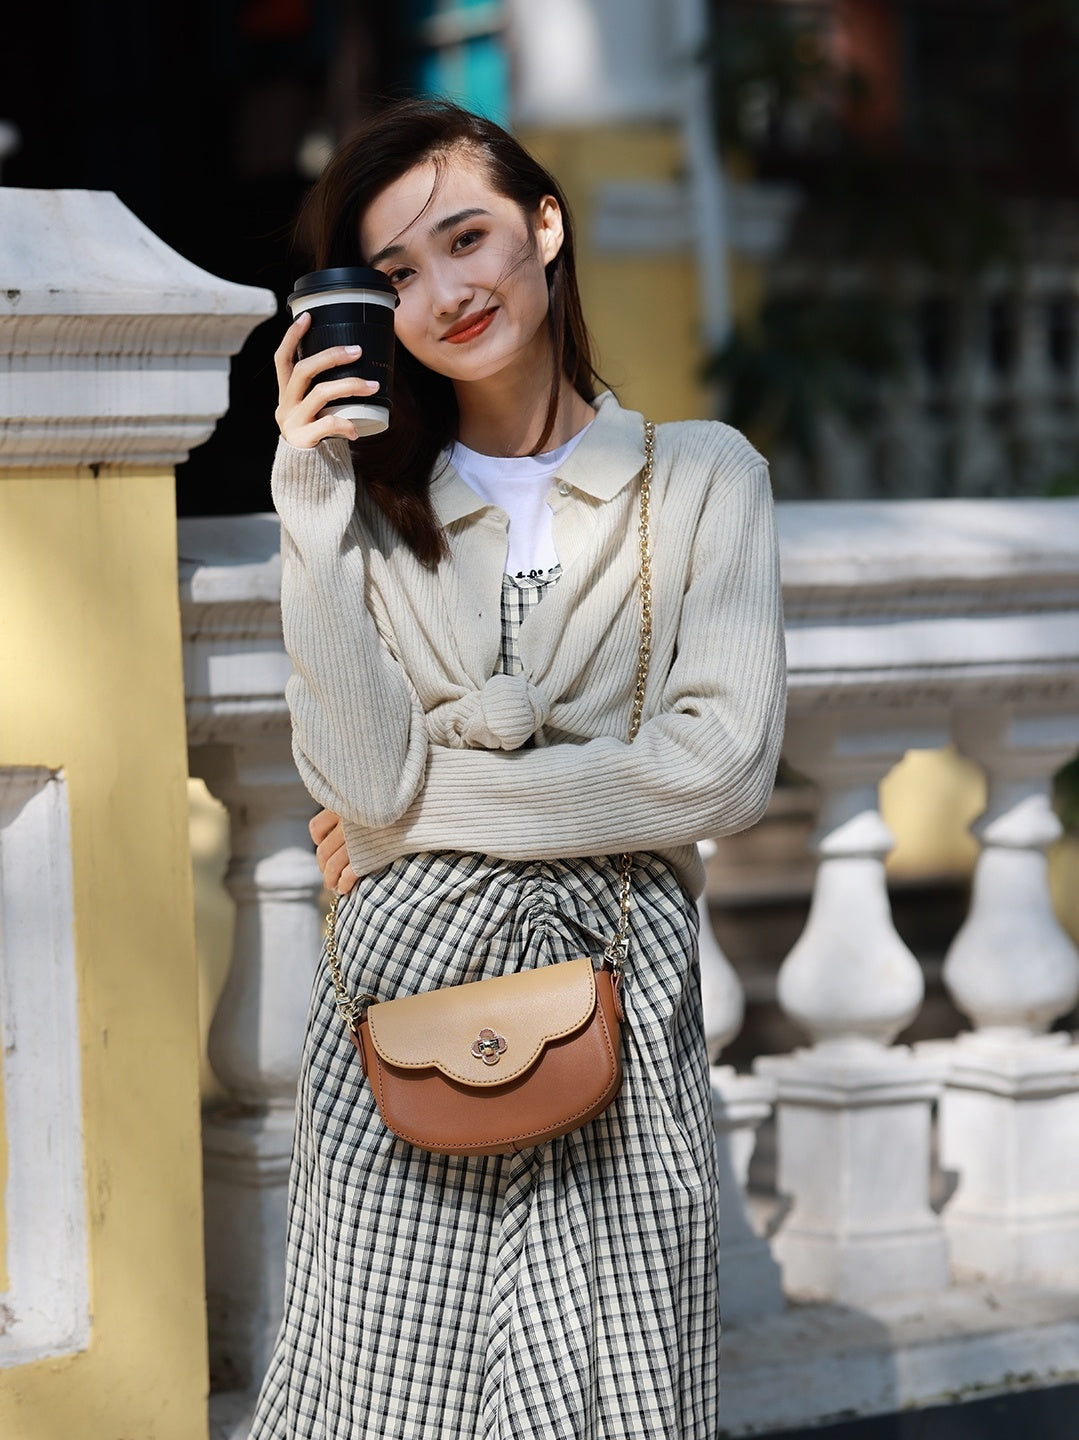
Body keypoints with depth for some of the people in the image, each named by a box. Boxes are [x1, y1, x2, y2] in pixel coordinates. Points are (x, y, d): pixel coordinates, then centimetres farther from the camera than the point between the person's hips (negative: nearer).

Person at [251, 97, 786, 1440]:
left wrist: (425, 804, -5)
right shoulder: (374, 502, 10)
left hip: (618, 990, -1)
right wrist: (314, 507, -7)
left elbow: (722, 769, -8)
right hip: (407, 988, 1)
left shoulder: (702, 474, 5)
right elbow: (363, 780, -5)